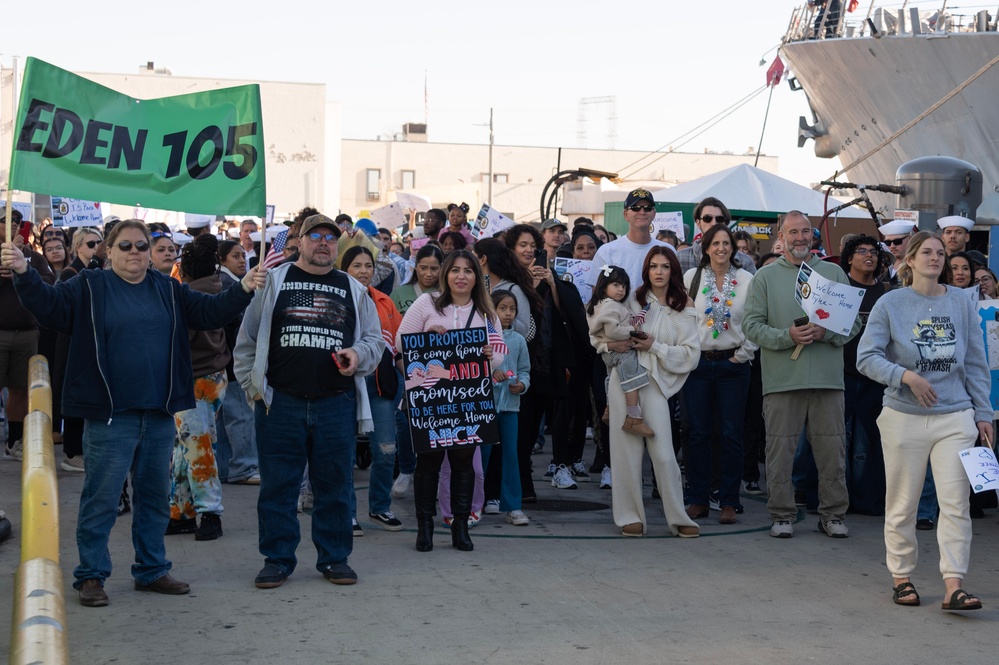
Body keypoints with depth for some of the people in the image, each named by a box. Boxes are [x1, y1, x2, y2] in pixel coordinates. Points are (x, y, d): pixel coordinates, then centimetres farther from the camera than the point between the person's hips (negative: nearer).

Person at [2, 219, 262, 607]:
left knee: (155, 496, 13)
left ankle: (151, 570, 26)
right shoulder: (89, 288, -1)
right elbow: (49, 304, -11)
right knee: (101, 498, -1)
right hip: (109, 415, -5)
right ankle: (91, 575, 11)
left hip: (160, 415, 5)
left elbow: (210, 312, 11)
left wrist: (243, 290, -3)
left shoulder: (168, 290, 11)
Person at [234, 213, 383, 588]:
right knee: (278, 485, 3)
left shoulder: (353, 290, 14)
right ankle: (277, 560, 13)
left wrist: (359, 354, -4)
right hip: (280, 403, -1)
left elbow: (375, 339, 17)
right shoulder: (275, 282, 8)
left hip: (336, 405, 2)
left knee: (335, 484, 6)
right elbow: (247, 339, 9)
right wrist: (253, 385, 2)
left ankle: (334, 558, 17)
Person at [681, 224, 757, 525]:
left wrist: (743, 354, -5)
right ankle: (698, 500, 12)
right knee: (698, 433, 3)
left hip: (733, 364, -1)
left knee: (731, 434, 1)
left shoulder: (747, 280, 1)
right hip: (698, 362, 1)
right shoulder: (691, 278, 5)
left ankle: (729, 503, 7)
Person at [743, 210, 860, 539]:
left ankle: (832, 514, 16)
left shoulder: (834, 273, 11)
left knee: (832, 448, 4)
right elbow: (752, 325, -1)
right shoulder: (766, 277, 7)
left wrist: (826, 333, -11)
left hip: (828, 378, 1)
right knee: (781, 447, 2)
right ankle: (782, 515, 13)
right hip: (782, 378, -1)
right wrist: (787, 336, -15)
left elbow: (853, 323, 8)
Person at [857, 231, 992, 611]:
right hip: (904, 418, -1)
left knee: (955, 502, -6)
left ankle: (954, 586, -6)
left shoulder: (962, 305, 7)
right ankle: (902, 577, 21)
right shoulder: (890, 304, 1)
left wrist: (983, 414, 9)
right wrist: (905, 376, -18)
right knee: (902, 504, 6)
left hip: (955, 417, 1)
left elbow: (976, 364, 12)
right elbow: (866, 357, -5)